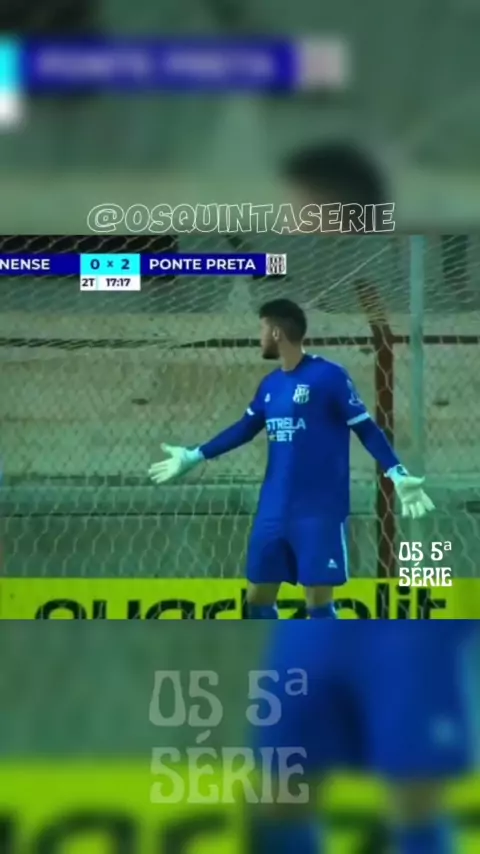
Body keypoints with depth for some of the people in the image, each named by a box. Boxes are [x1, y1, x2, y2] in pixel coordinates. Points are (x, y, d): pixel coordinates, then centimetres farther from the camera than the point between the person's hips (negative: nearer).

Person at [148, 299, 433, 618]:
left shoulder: (329, 376, -10)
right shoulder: (270, 384, 10)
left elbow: (366, 429, -8)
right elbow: (243, 430, 23)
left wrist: (398, 475, -19)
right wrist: (193, 456, 25)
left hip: (320, 511, -7)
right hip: (274, 511, 7)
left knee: (318, 602, -5)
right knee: (257, 596, 9)